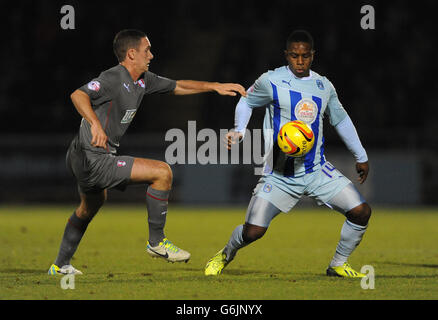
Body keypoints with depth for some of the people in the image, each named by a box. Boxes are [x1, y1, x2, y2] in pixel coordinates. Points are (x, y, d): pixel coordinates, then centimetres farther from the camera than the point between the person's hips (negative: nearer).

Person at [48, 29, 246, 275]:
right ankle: (157, 241, -3)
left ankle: (61, 265, 49)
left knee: (91, 206, 35)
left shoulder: (142, 80, 10)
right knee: (162, 172, -14)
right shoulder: (114, 79, -19)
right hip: (93, 160, -11)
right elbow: (78, 95, -33)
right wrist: (95, 124, -48)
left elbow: (178, 87, 23)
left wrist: (216, 86, 17)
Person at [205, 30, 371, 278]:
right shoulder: (271, 82, -6)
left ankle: (338, 265, 12)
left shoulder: (324, 86, 6)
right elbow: (247, 101, 11)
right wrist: (239, 130, -8)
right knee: (252, 231, -14)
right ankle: (226, 254, 21)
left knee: (361, 211, -9)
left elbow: (341, 120, 21)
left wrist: (361, 157, 25)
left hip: (317, 171, 4)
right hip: (280, 175, -4)